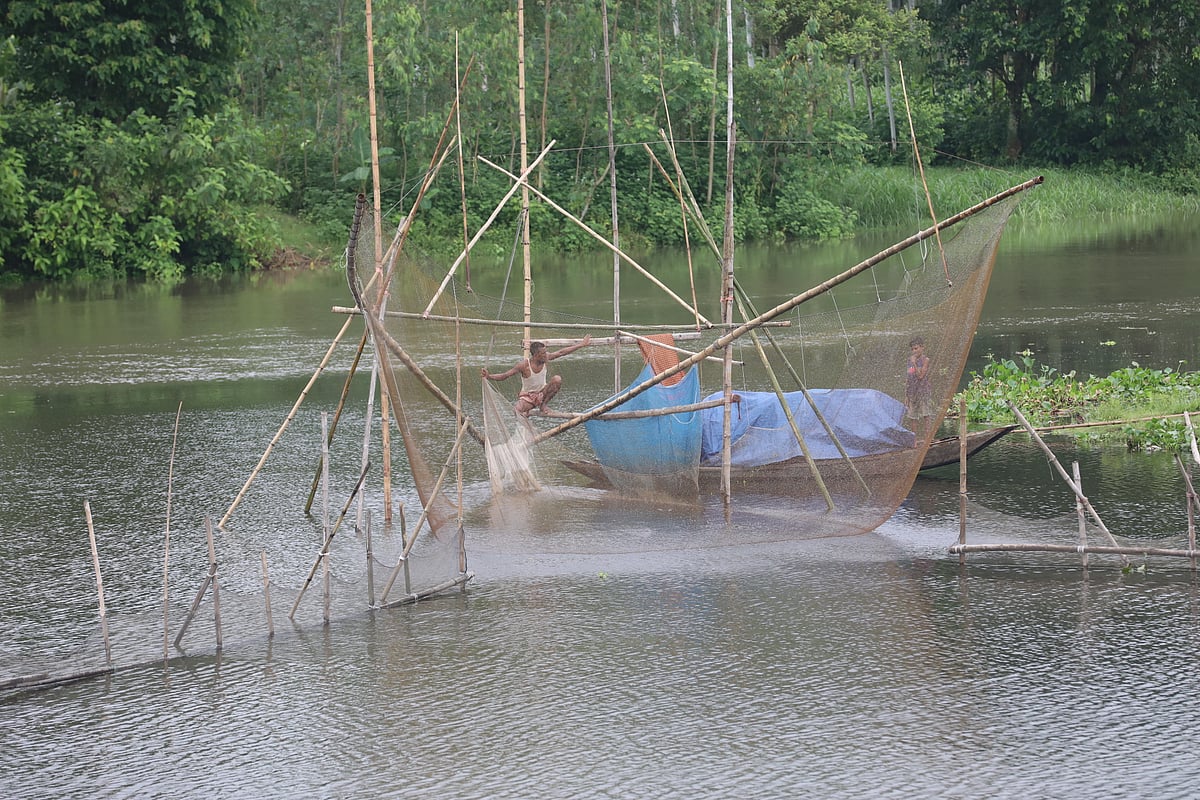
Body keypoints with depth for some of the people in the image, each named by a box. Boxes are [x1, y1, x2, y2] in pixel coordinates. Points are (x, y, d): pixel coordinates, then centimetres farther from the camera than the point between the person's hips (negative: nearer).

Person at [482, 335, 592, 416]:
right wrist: (489, 376, -40)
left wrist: (582, 344, 3)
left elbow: (562, 352, -1)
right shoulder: (524, 365, -23)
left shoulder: (545, 358, -10)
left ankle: (543, 405, -5)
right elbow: (504, 375, -23)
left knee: (557, 379, -23)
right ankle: (526, 411, 5)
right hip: (527, 396, -5)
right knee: (517, 411, -35)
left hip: (542, 393, 5)